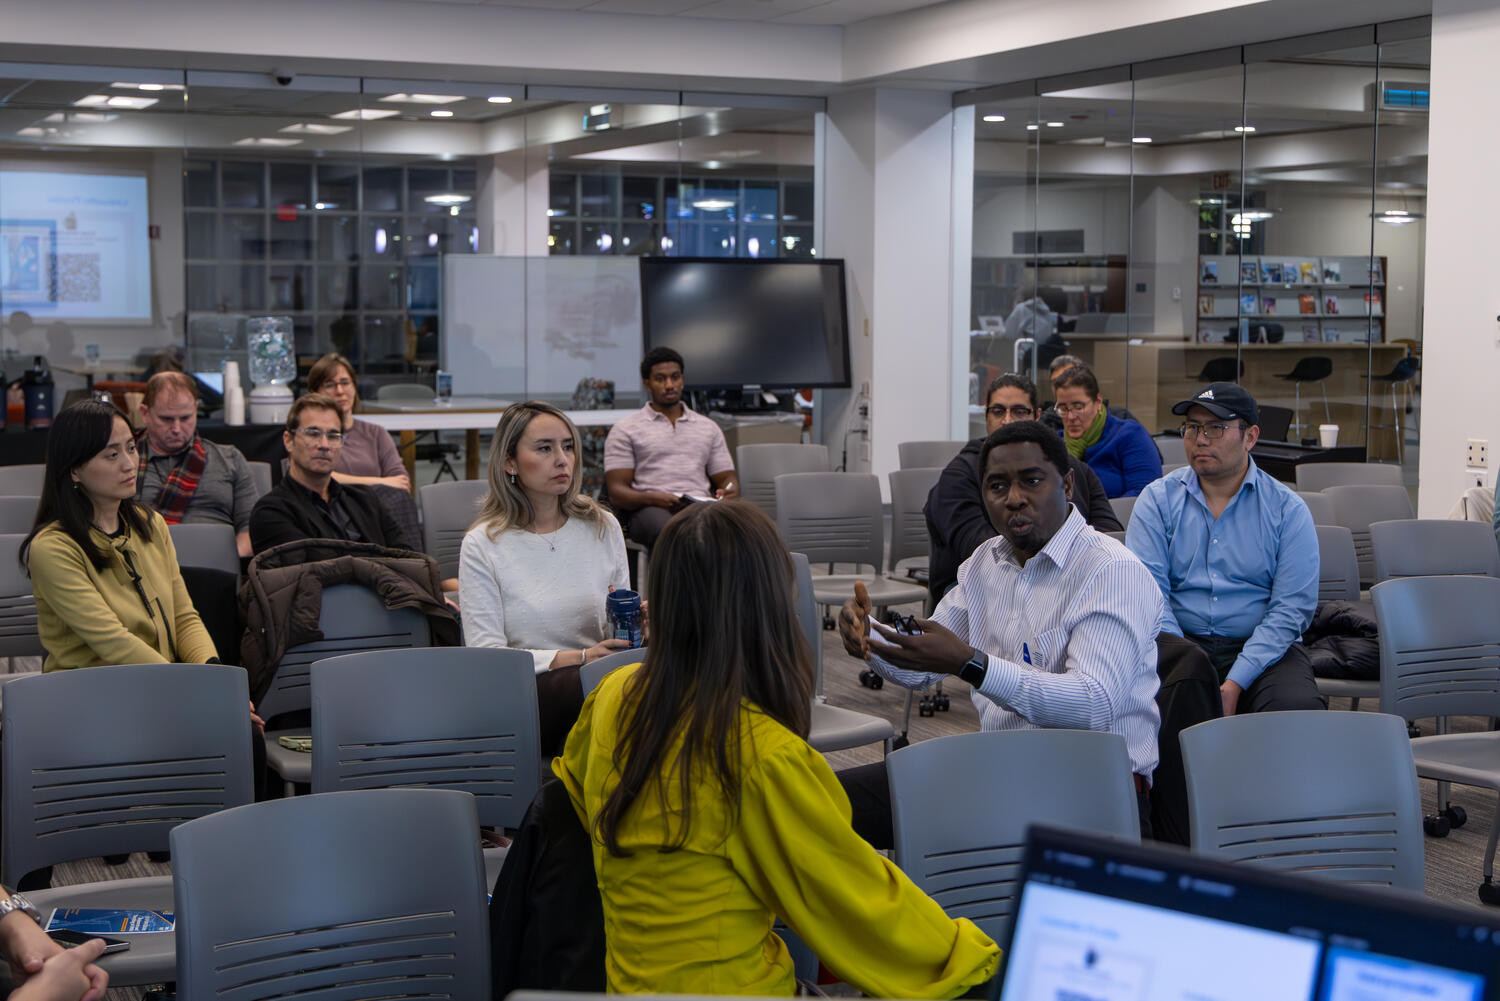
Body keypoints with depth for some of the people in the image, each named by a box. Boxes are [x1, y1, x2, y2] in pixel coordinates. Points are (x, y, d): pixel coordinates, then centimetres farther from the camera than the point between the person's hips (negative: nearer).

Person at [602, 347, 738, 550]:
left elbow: (727, 478, 24)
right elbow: (616, 492, 6)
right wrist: (651, 498, -17)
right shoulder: (625, 430, 15)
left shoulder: (708, 428, 27)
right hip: (649, 509, -3)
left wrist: (730, 492, -4)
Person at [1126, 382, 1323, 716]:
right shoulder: (1158, 499, 6)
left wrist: (1235, 683, -17)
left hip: (1261, 649, 1)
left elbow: (1292, 607, -4)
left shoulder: (1288, 510, 4)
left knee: (1298, 706, -31)